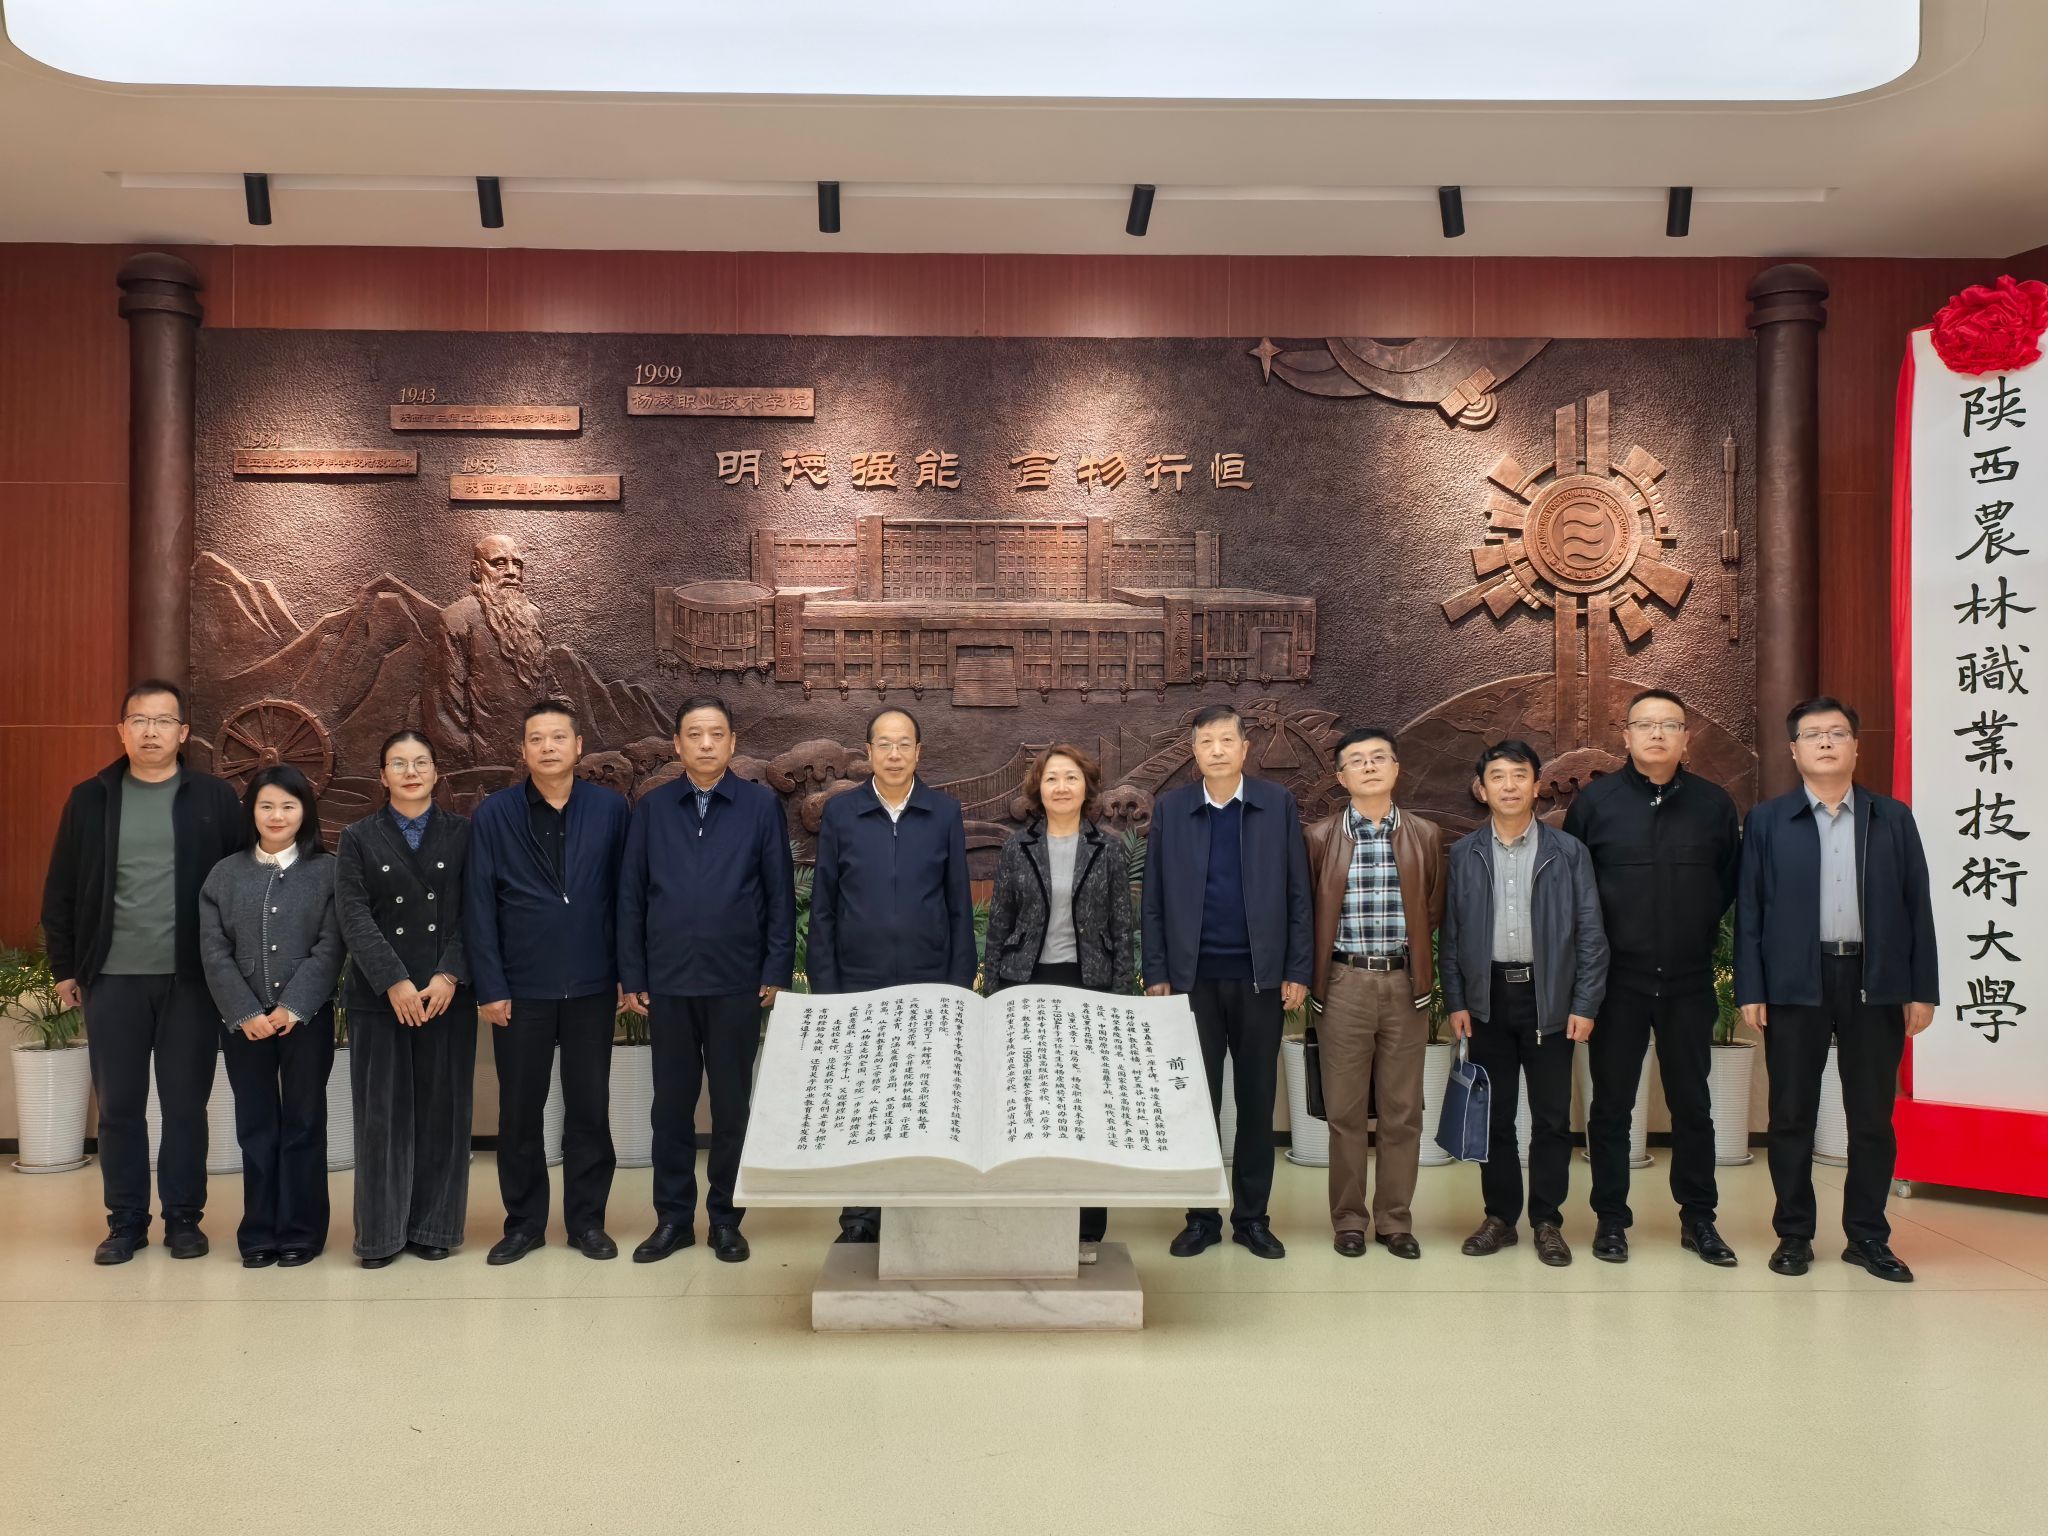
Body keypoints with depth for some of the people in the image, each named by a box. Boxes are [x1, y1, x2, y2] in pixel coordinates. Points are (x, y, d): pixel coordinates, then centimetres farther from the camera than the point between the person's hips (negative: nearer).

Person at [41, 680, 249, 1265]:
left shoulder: (215, 799, 1)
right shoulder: (90, 799, 5)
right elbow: (61, 891, 8)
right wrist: (65, 968, 5)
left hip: (191, 977, -1)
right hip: (113, 977, 1)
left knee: (186, 1103, 6)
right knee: (118, 1105, 7)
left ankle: (184, 1216, 17)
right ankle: (126, 1219, 19)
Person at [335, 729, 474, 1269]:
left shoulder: (462, 834, 7)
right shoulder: (358, 839, 6)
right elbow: (355, 917, -3)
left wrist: (449, 976, -12)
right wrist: (394, 983, -14)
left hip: (448, 995, 0)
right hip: (379, 998, 0)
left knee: (442, 1111, 4)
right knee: (382, 1112, 2)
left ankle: (433, 1227, 14)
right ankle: (381, 1232, 12)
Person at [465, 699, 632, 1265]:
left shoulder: (611, 809, 0)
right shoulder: (493, 815, -1)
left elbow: (625, 895, 2)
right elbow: (478, 907, -2)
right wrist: (489, 988, -6)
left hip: (592, 987, 0)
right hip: (520, 989, 0)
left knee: (589, 1109, 9)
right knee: (519, 1111, 9)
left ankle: (588, 1219, 22)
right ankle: (524, 1221, 24)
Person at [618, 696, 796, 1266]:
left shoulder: (762, 806, -1)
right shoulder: (651, 808, 4)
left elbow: (780, 894, 0)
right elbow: (631, 896, 5)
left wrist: (777, 973, -4)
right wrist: (631, 977, 2)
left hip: (736, 983, -1)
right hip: (668, 982, 2)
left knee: (732, 1103, 7)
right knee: (671, 1103, 9)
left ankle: (726, 1218, 19)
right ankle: (673, 1217, 21)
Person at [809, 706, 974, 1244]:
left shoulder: (945, 813, 2)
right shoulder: (840, 812, 2)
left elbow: (960, 906, 4)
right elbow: (822, 908, 3)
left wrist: (961, 985, -1)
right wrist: (824, 988, -2)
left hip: (929, 987, 0)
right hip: (858, 986, 0)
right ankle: (859, 1219, 16)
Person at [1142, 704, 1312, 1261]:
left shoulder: (1278, 804, 2)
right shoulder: (1170, 808, 3)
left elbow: (1298, 894, 2)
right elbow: (1154, 900, 4)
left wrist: (1297, 972, -3)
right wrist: (1156, 975, -1)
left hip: (1260, 977, 0)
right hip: (1194, 978, 0)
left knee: (1256, 1100, 7)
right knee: (1197, 1100, 5)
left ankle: (1252, 1216, 18)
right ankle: (1201, 1216, 16)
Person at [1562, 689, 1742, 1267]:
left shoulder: (1714, 804, 2)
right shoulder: (1595, 800, -2)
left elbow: (1731, 883, 11)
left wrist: (1700, 935, 7)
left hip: (1689, 981, 1)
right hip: (1617, 980, -1)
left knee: (1692, 1104, 10)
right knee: (1611, 1105, 6)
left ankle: (1698, 1219, 22)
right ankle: (1610, 1219, 17)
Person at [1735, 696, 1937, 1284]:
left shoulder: (1893, 818, 8)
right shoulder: (1767, 820, 5)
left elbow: (1917, 905, 7)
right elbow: (1749, 909, 2)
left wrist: (1922, 989, 1)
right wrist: (1750, 990, -5)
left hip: (1876, 983, 1)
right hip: (1795, 983, -1)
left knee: (1873, 1116, 6)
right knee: (1792, 1114, 5)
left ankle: (1867, 1237, 18)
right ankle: (1793, 1234, 15)